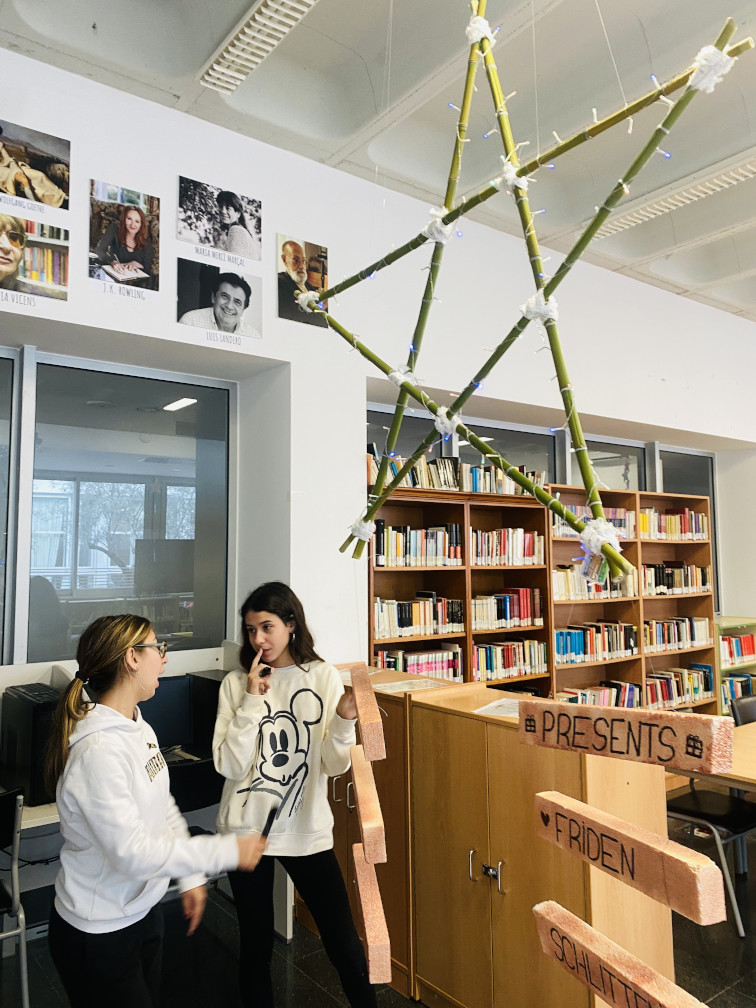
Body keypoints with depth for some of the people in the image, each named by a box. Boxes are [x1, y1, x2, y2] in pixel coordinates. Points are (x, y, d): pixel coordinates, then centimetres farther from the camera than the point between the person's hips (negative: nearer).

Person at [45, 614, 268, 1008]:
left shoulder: (139, 728, 0)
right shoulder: (99, 751, -30)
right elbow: (132, 853, -29)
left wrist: (190, 877, 9)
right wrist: (227, 851, -23)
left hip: (142, 910, 8)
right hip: (97, 933, -8)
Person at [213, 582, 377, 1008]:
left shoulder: (324, 677, -5)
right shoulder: (236, 684, -4)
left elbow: (334, 766, -6)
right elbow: (229, 766, -11)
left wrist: (344, 721, -24)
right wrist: (252, 701, -17)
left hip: (307, 828, 0)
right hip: (247, 828, 1)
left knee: (344, 944, 5)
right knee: (256, 944, 16)